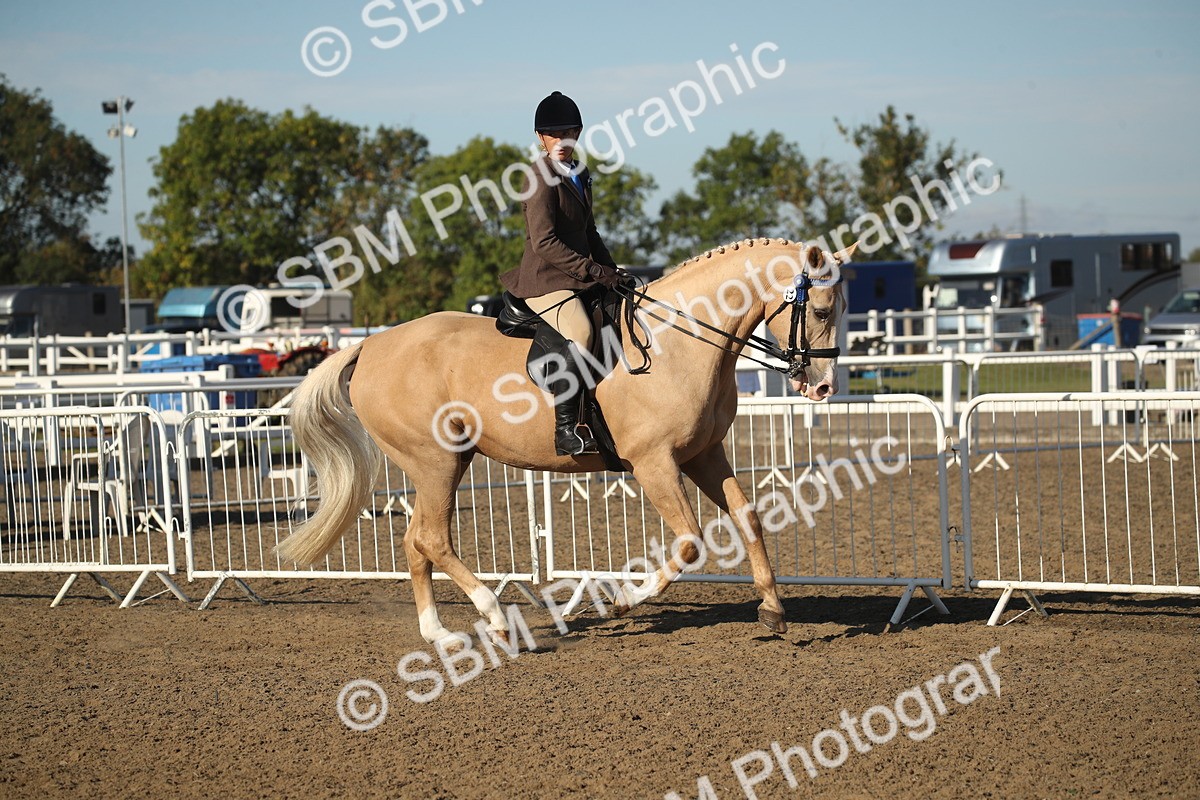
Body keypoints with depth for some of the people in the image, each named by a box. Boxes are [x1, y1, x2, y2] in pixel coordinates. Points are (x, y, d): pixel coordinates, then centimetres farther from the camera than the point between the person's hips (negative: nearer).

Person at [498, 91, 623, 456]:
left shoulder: (579, 175, 17)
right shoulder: (543, 179, -11)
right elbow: (544, 242, -19)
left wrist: (610, 271, 10)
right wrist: (592, 269, -20)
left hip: (578, 279, 10)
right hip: (546, 281, -10)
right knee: (579, 334, -33)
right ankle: (566, 431, -35)